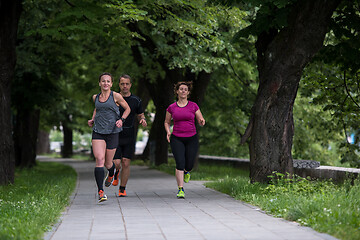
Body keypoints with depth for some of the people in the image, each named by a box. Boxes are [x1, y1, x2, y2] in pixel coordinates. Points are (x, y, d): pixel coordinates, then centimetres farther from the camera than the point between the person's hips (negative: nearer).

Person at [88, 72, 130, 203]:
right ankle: (100, 192, -18)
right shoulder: (96, 97, 9)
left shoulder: (116, 96, -3)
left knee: (108, 163, 6)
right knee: (99, 159, -16)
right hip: (98, 132, 2)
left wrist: (121, 120, -7)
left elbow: (127, 109, 8)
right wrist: (92, 119, 14)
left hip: (112, 132, -2)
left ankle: (112, 174, 46)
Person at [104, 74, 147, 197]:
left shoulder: (136, 100, 4)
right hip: (115, 135, -1)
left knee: (126, 163, -1)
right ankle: (115, 173, 28)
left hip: (129, 136, 1)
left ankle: (122, 189, 13)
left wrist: (143, 120, -8)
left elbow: (140, 115, 15)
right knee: (116, 163, -9)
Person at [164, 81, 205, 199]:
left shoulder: (193, 106, 3)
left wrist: (202, 122, -18)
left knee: (189, 165, 2)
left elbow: (201, 121, 7)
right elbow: (167, 122, 17)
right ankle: (180, 189, -8)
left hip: (192, 138, 1)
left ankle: (186, 171, 41)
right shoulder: (171, 108, 4)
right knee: (180, 163, -15)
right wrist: (168, 131, -3)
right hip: (177, 139, -1)